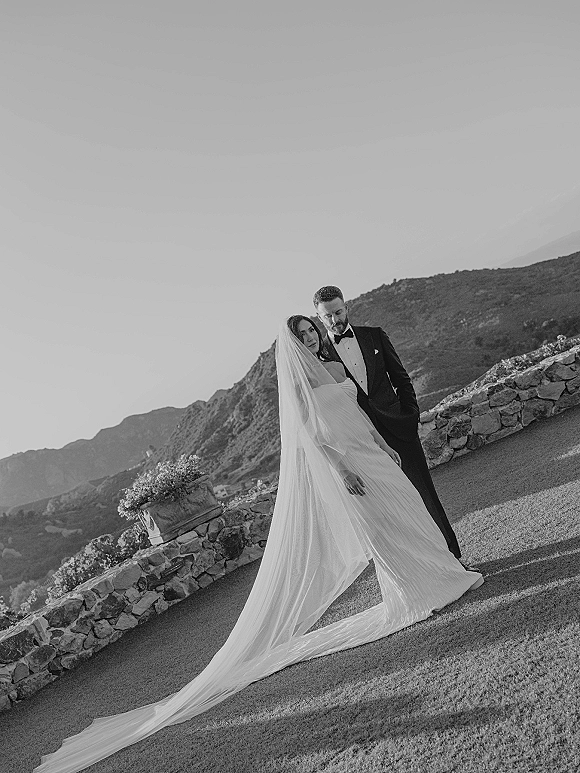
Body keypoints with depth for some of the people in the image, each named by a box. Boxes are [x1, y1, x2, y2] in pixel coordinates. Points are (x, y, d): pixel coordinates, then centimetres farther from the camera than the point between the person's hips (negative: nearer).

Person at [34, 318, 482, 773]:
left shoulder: (334, 368, 13)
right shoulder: (295, 381, -9)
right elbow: (309, 433, -16)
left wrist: (385, 446, 17)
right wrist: (342, 469, -23)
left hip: (367, 452, 7)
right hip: (334, 463, -7)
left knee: (405, 508, 12)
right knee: (375, 527, -1)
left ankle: (441, 576, 28)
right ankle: (411, 597, 14)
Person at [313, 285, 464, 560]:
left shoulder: (374, 335, 8)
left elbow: (401, 378, 13)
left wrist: (411, 415, 4)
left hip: (398, 425, 2)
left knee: (424, 491, 5)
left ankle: (452, 556, 17)